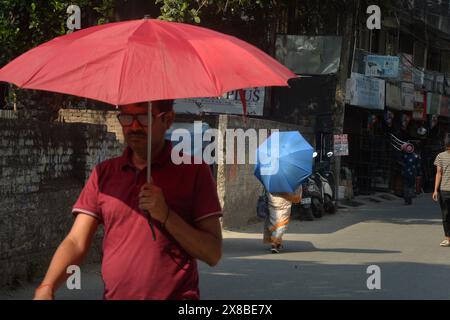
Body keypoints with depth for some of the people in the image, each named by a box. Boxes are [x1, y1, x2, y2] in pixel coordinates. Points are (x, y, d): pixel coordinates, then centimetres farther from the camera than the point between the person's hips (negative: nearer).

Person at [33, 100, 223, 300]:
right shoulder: (104, 173, 9)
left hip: (175, 295, -3)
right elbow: (76, 242, 2)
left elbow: (213, 254, -4)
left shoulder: (193, 171, 0)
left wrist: (166, 216, -16)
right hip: (114, 294, 3)